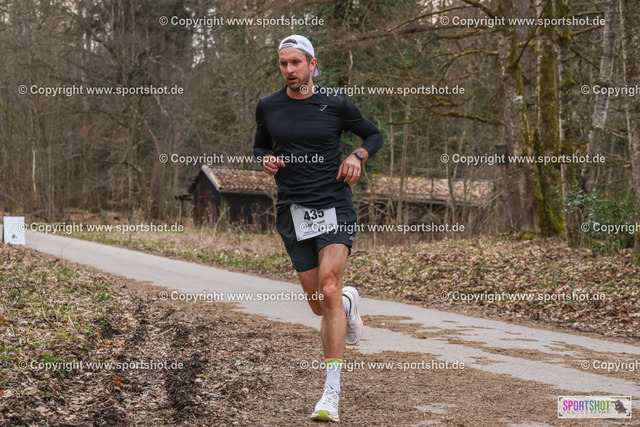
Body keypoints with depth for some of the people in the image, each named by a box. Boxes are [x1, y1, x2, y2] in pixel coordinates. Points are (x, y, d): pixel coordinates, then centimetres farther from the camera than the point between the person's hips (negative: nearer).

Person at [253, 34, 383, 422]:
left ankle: (332, 393, -15)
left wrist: (357, 157, -7)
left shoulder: (336, 104, -1)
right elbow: (260, 146, 22)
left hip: (334, 207, -3)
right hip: (293, 212, 3)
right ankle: (349, 302, 45)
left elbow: (375, 135, 13)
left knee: (328, 292, -19)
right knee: (319, 304, 5)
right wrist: (267, 160, -1)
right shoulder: (268, 107, 6)